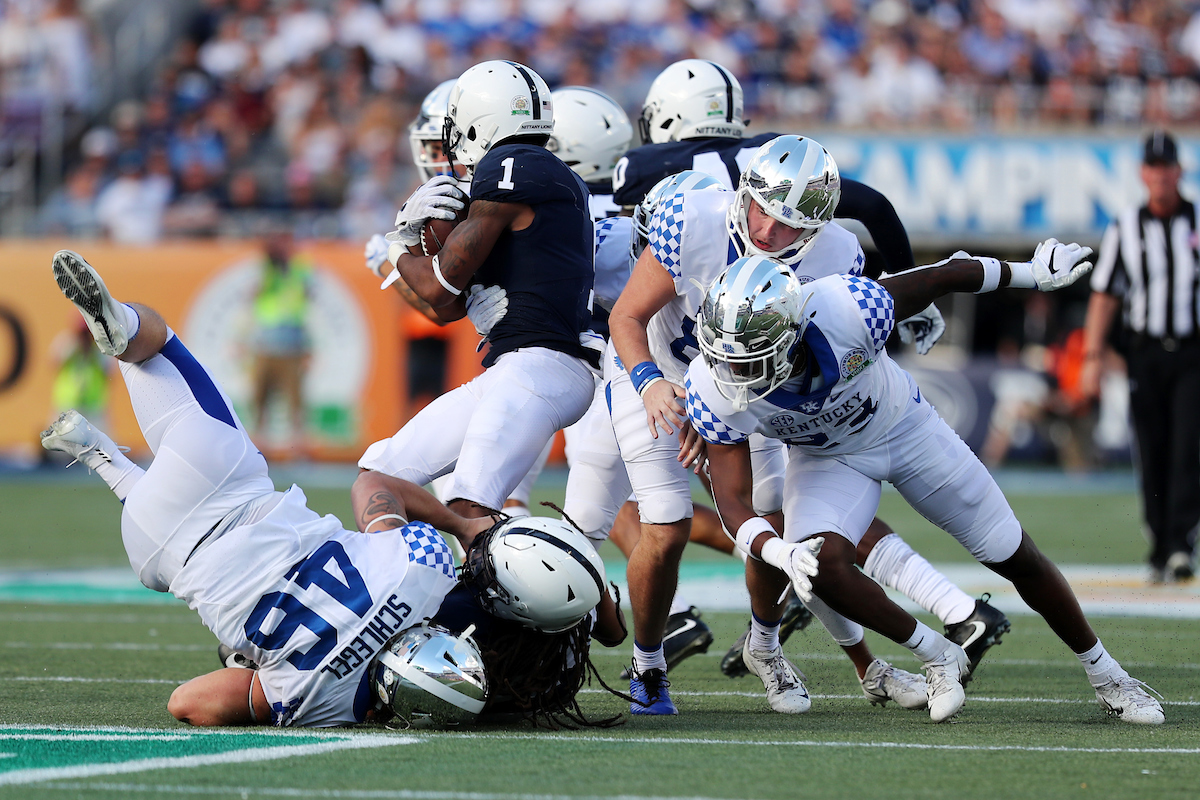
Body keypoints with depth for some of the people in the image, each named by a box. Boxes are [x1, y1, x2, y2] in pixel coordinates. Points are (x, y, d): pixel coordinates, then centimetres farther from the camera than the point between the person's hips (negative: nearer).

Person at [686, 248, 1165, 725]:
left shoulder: (845, 312, -39)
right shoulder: (715, 390, -33)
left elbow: (942, 277, -20)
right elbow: (733, 500, -25)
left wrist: (1033, 274, -5)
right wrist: (779, 552, -47)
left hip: (904, 429, -1)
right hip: (825, 460, 1)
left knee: (1014, 557, 6)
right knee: (822, 561, -28)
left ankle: (1104, 673, 30)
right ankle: (936, 658, -2)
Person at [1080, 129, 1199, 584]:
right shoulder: (1124, 230, 6)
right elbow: (1105, 296, 7)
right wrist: (1092, 359, -1)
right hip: (1146, 354, 1)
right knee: (1152, 457, 2)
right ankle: (1159, 553, 10)